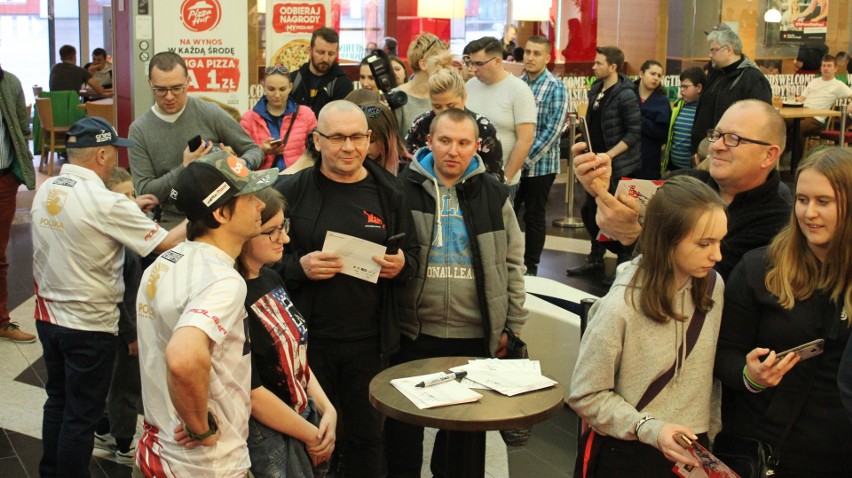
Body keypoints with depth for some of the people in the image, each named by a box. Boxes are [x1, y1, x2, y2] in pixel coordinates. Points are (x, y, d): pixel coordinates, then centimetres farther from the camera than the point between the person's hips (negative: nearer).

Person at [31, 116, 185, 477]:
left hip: (49, 315, 7)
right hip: (89, 325, -7)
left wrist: (131, 210, 10)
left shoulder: (45, 190, -2)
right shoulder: (106, 203, -23)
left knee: (57, 400, 23)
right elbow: (168, 243, -20)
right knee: (82, 414, 8)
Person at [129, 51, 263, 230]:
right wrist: (185, 168, -15)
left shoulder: (210, 113, -1)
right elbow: (144, 192, -1)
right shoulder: (139, 130, 3)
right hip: (174, 221, 1)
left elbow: (253, 150, 10)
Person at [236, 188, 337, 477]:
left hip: (304, 418, 8)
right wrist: (312, 435, -11)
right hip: (266, 439, -8)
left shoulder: (271, 279, 5)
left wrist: (328, 410, 1)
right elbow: (251, 392, -21)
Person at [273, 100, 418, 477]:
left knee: (366, 435, 14)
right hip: (308, 337, -2)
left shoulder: (388, 192, 4)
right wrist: (299, 267, -19)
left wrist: (401, 266, -10)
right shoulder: (290, 191, -4)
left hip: (368, 339, 2)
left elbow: (411, 255, 12)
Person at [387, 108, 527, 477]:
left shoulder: (493, 195, 3)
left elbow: (513, 262, 7)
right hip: (412, 333, -1)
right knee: (404, 422, 11)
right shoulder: (405, 189, -3)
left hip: (475, 336, 2)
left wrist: (511, 324, 5)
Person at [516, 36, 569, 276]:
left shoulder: (556, 88, -8)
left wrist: (527, 158, -18)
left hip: (539, 165, -4)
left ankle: (530, 268, 20)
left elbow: (553, 129, -14)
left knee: (534, 218, 7)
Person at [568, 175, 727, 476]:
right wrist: (650, 429, -22)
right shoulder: (620, 308, -22)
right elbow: (586, 396, -14)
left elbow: (710, 373, 7)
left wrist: (711, 433, 8)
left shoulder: (712, 288, -5)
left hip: (694, 451, 5)